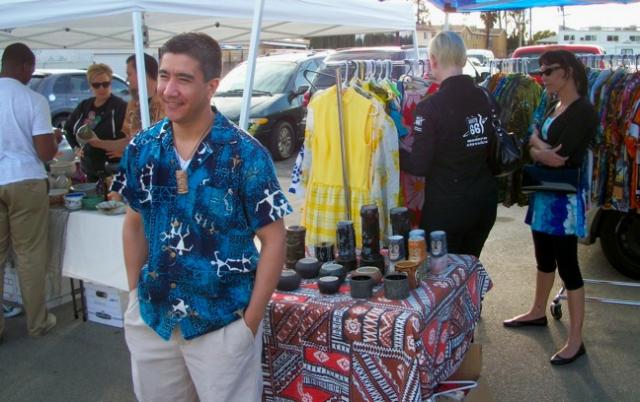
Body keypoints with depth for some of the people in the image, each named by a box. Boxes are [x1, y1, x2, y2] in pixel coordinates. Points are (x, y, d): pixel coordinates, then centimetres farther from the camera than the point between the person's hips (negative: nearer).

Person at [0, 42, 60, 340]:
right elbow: (46, 153, -10)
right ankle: (37, 322, 16)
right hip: (25, 183, -3)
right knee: (30, 254, 6)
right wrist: (55, 139, 11)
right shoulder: (33, 100, -8)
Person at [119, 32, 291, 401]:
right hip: (150, 317, 5)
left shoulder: (245, 154, -15)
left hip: (222, 322, -4)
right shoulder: (141, 149, -2)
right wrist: (135, 294, 7)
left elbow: (273, 240, -12)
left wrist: (250, 321, -12)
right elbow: (135, 223, 10)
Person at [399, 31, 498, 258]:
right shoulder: (485, 98, 1)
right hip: (485, 202, 6)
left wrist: (393, 151, 1)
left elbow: (419, 166, -14)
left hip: (446, 207, -6)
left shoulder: (430, 107, -17)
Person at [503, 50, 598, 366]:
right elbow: (533, 151, 5)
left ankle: (575, 340, 6)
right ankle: (538, 312, 38)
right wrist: (542, 151, -16)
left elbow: (560, 157, -23)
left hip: (565, 198, -8)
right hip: (544, 194, 8)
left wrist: (537, 141, -6)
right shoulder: (554, 109, 11)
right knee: (544, 257, 20)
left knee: (567, 264, -3)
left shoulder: (583, 112, -15)